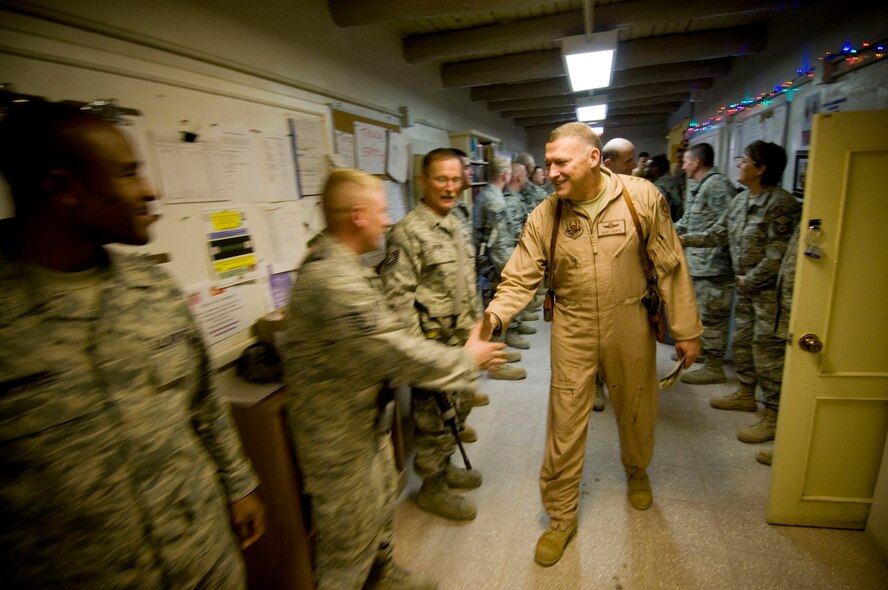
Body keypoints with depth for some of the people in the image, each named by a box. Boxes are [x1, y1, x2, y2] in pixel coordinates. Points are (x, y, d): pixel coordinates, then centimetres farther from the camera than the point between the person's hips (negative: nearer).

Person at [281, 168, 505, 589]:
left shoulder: (341, 265, 3)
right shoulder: (332, 280, -31)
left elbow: (386, 333, 8)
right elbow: (395, 350, -30)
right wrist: (468, 360, -17)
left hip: (366, 417, 10)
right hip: (339, 431, -10)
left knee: (381, 503, 28)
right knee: (352, 531, 12)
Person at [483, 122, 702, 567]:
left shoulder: (642, 197, -10)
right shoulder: (543, 217, -8)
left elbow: (670, 266, -5)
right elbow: (520, 279, -9)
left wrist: (686, 329, -2)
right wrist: (494, 315, -28)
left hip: (631, 328, 1)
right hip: (572, 331, 0)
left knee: (636, 412, 21)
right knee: (565, 424, 5)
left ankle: (636, 472, 55)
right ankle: (561, 517, 27)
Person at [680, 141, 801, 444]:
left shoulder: (781, 203, -17)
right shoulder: (741, 200, 8)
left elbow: (777, 254, -20)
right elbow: (718, 234, 14)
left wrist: (750, 280, -13)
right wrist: (683, 239, 10)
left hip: (769, 289, -9)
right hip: (746, 286, 9)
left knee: (768, 350, -4)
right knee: (742, 341, 18)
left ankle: (774, 416, 7)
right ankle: (746, 394, 35)